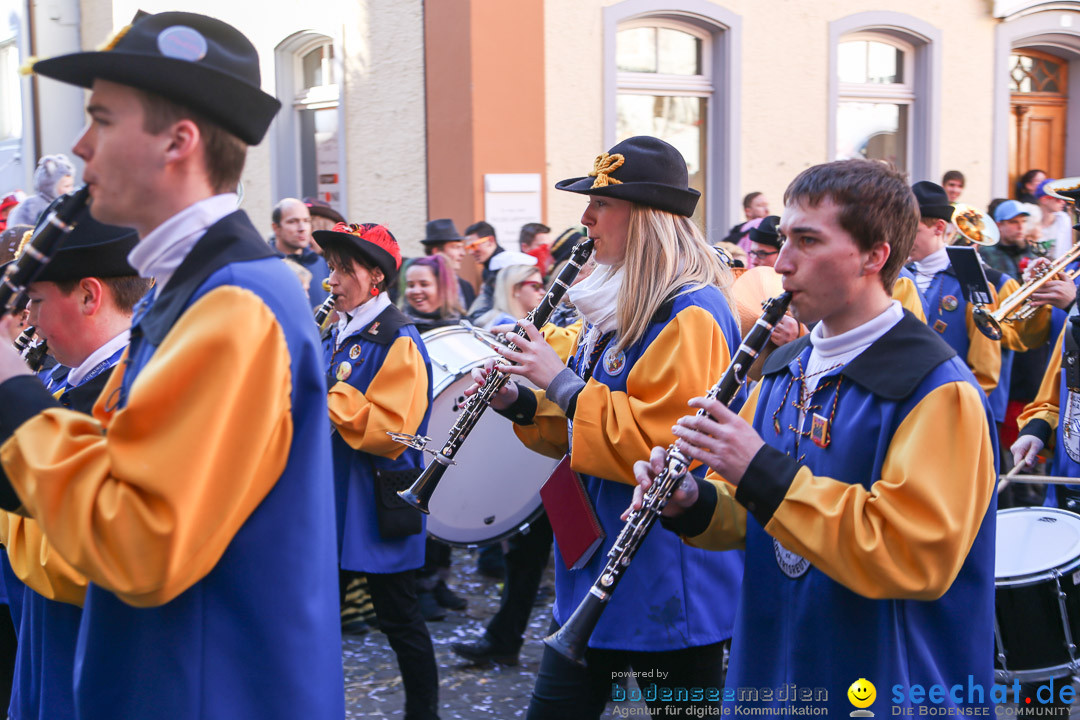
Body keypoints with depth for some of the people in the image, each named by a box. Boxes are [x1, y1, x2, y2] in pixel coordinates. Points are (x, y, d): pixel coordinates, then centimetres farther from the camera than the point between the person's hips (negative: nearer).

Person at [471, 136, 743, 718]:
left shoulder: (691, 316, -18)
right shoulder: (615, 304, 12)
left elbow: (660, 441, -27)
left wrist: (562, 382, -21)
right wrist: (520, 402, 1)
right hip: (595, 571, 9)